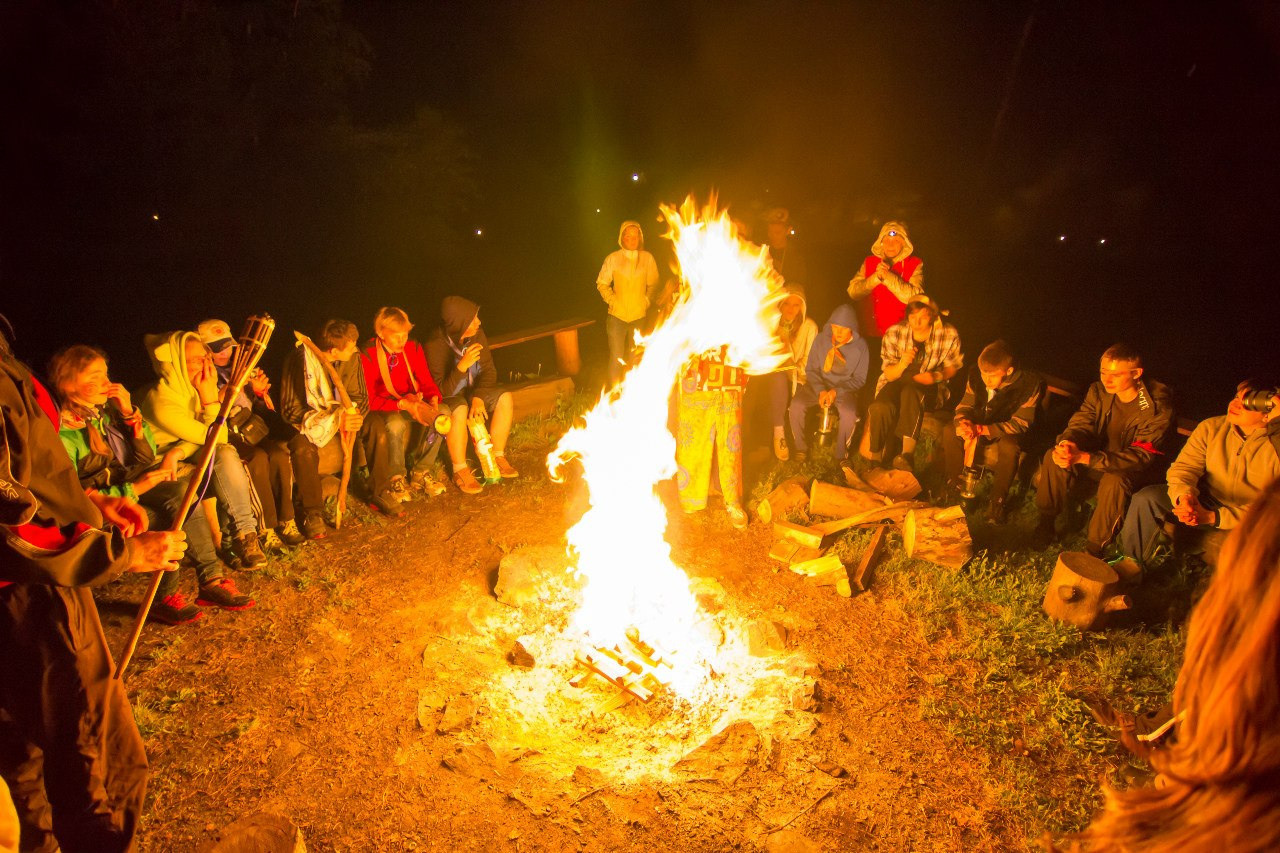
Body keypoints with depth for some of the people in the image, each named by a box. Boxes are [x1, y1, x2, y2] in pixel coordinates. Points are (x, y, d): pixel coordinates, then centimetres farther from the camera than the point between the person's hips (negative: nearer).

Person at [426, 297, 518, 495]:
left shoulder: (476, 335, -11)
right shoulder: (435, 345, -27)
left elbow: (489, 371, -6)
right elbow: (442, 390, -29)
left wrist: (479, 396, -23)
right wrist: (462, 366, -44)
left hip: (472, 391, 6)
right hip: (446, 398, -5)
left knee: (504, 397, -18)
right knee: (460, 410, -37)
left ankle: (497, 456, -5)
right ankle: (460, 470, -20)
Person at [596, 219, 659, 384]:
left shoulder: (647, 258, 1)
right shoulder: (613, 258, -2)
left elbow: (653, 284, 12)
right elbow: (601, 284, 6)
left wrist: (647, 300, 1)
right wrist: (612, 301, -4)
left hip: (639, 315, 1)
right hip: (617, 315, -1)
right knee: (616, 357, -5)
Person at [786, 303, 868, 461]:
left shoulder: (860, 346, -5)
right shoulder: (821, 339, -2)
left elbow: (859, 379, -1)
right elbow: (811, 369, 3)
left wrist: (836, 391, -16)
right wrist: (821, 390, -15)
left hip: (844, 388, -1)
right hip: (818, 385, 2)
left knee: (850, 414, -33)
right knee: (796, 406, -27)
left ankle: (841, 455, -7)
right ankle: (800, 449, -6)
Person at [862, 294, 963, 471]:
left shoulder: (949, 335, -10)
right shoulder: (894, 333, -8)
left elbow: (953, 366, 6)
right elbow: (889, 374, -4)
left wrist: (937, 376, -17)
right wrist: (902, 364, -27)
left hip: (929, 389, -1)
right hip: (897, 382, 1)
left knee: (910, 391, -39)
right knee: (880, 408, -33)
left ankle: (907, 453, -41)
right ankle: (875, 460, -17)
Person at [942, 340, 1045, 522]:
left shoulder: (1030, 384, -27)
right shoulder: (976, 374, -17)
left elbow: (1020, 424, -24)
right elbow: (965, 405, -4)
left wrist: (981, 430, -35)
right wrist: (962, 422, -30)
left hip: (1009, 431, -4)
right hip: (981, 422, 4)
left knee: (1009, 446, -36)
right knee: (949, 431, -20)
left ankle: (997, 501, -20)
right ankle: (954, 484, -4)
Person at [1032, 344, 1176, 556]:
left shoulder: (1157, 407, -23)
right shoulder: (1099, 391, -7)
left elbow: (1141, 457, -30)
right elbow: (1079, 423, -6)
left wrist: (1084, 457, -44)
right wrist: (1067, 443, -35)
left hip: (1135, 472, -5)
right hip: (1100, 459, 5)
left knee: (1114, 481, -37)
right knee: (1054, 456, -19)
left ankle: (1095, 548, -21)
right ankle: (1046, 524, -7)